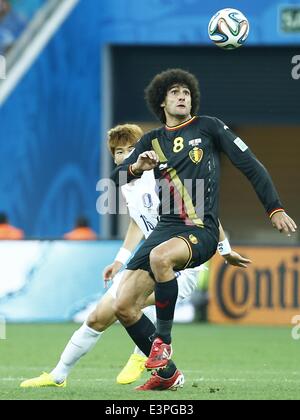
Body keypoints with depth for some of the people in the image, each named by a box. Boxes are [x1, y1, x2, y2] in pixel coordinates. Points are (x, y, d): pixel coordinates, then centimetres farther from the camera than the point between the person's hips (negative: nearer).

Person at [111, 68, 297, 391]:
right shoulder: (152, 141, 16)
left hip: (201, 231, -5)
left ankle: (163, 340, -22)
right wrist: (135, 167, -14)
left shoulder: (208, 127, 6)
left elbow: (250, 165, 4)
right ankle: (167, 373, 6)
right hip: (166, 228, 5)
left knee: (160, 256, -39)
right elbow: (115, 180, 9)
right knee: (123, 306, -8)